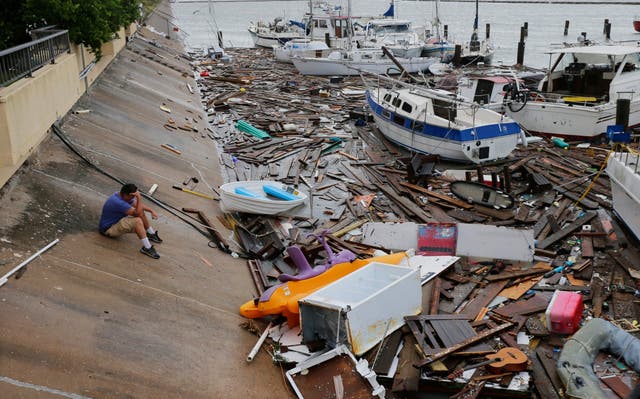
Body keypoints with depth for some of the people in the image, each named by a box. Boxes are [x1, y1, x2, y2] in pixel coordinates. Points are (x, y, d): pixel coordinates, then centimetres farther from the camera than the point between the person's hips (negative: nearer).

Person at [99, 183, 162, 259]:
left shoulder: (123, 196, -2)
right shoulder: (118, 202, -32)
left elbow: (137, 205, 10)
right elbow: (137, 213, -31)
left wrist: (151, 210, -1)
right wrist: (139, 198, -34)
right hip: (108, 229, -10)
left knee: (141, 212, 7)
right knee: (137, 221, -30)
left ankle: (151, 234, 18)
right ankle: (147, 248, -24)